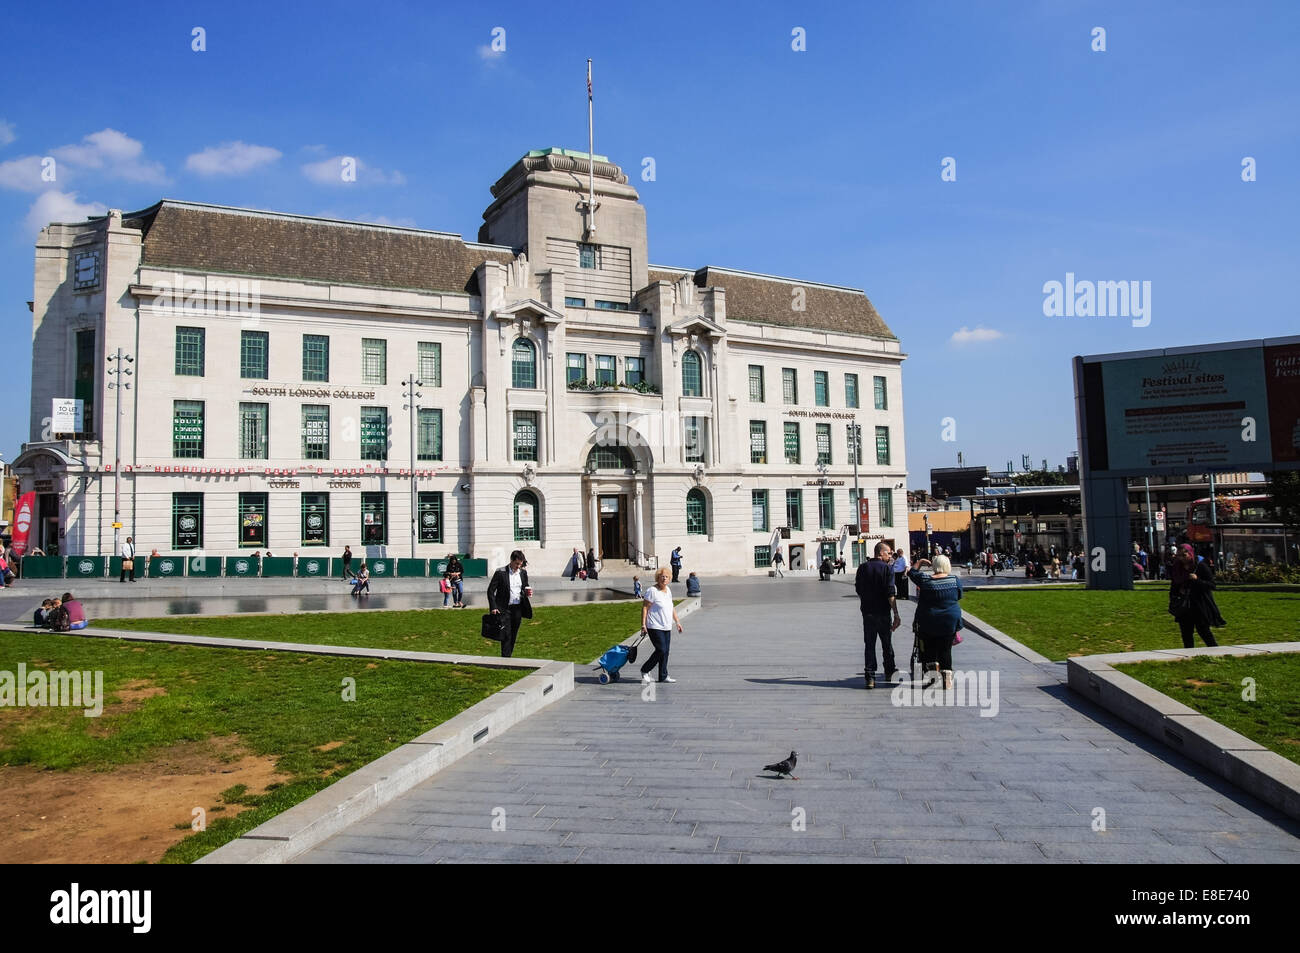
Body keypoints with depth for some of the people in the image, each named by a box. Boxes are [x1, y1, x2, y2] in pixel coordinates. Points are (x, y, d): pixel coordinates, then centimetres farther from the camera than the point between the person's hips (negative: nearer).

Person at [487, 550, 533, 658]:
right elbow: (490, 591, -5)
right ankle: (505, 658, -4)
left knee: (513, 636, 9)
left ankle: (508, 657, 19)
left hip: (518, 608, 4)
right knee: (506, 635, -8)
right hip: (505, 609, -4)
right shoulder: (500, 573, -7)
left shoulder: (523, 572, 7)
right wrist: (494, 607, -11)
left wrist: (527, 593, -4)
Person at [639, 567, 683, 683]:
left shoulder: (668, 590, 13)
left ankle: (663, 676, 14)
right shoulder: (652, 591, -12)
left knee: (665, 652, 7)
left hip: (667, 628, 8)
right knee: (661, 650, -12)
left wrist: (677, 622, 20)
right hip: (655, 627, -8)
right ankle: (645, 670, 6)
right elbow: (645, 608, -13)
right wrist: (643, 624, -18)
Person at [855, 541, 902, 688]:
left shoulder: (863, 567, 3)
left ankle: (870, 677, 0)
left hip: (867, 611, 3)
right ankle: (889, 672, 28)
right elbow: (891, 594, -16)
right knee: (887, 643, 15)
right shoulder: (887, 568, -10)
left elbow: (858, 590, 9)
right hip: (883, 612, -3)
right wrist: (896, 615, -15)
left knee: (870, 644, 6)